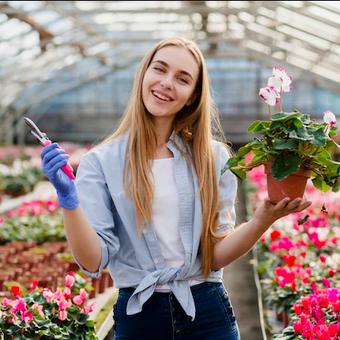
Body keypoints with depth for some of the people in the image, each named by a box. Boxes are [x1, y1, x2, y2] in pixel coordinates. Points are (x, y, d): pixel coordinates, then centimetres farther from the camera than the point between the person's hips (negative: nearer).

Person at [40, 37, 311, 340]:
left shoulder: (212, 157, 1)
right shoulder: (101, 162, -3)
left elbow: (216, 256, -2)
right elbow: (93, 261, -10)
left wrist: (263, 219, -17)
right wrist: (68, 197, -22)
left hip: (208, 314, 1)